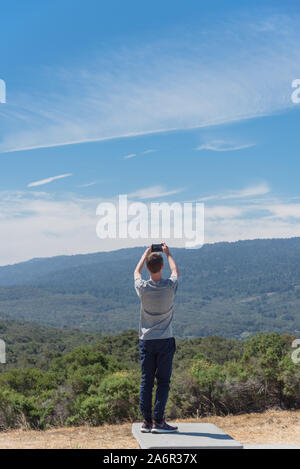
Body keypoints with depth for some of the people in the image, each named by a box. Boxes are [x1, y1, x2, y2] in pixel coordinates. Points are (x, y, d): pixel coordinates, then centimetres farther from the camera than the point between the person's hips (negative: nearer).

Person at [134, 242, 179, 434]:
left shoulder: (143, 288, -7)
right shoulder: (170, 286, -10)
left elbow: (136, 272, 17)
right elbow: (176, 271, 15)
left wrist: (146, 253, 29)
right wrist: (168, 253, 28)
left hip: (146, 340, 2)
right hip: (165, 340, -2)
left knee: (146, 381, 7)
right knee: (163, 382, 2)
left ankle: (147, 421, 9)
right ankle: (158, 421, -1)